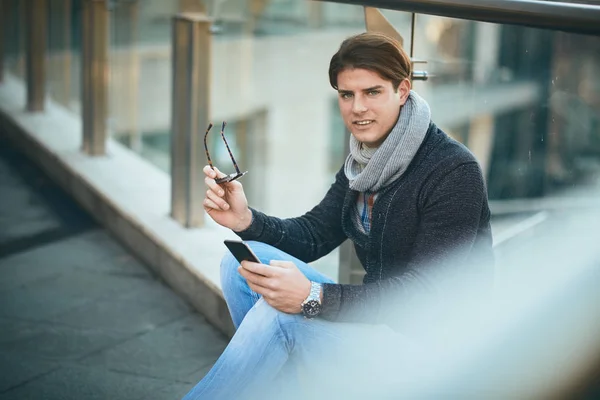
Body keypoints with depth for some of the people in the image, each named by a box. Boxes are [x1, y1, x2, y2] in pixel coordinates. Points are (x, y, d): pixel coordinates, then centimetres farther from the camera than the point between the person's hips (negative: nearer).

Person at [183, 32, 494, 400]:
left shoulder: (455, 172, -19)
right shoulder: (363, 163, 9)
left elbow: (425, 293, -25)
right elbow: (312, 235, 8)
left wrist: (314, 297, -35)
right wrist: (246, 221, -13)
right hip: (379, 316, 9)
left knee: (280, 314, -28)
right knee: (243, 261, -6)